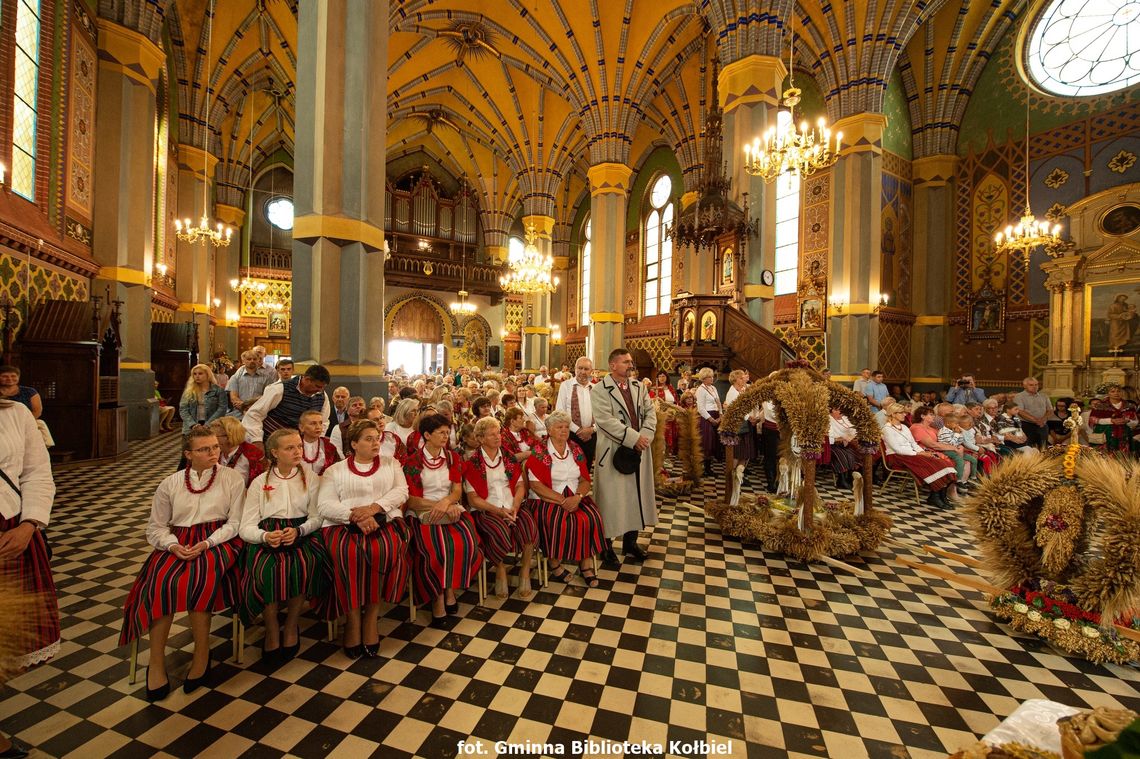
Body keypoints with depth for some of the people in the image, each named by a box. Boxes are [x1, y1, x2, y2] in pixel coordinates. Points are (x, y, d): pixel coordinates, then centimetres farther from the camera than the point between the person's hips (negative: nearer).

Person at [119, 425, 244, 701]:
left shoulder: (232, 478, 6)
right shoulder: (170, 484, 14)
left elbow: (235, 522, 1)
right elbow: (155, 527, 13)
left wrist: (207, 543, -14)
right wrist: (173, 545, -8)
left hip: (217, 541, -3)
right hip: (178, 543, 3)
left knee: (196, 576, -31)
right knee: (162, 579, -28)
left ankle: (201, 655, -15)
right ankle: (156, 662, -16)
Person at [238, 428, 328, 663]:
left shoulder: (311, 479, 12)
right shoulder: (259, 482, 11)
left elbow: (317, 517, 5)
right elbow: (246, 527, 4)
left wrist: (298, 530, -16)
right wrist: (265, 536, -18)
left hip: (302, 534, 0)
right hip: (267, 536, 1)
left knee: (306, 564, -32)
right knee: (266, 569, -32)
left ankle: (291, 626, -10)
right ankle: (272, 630, -10)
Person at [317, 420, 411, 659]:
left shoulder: (391, 464, 19)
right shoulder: (335, 470, 15)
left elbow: (401, 491, 4)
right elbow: (324, 505, 2)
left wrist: (373, 507, -13)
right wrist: (355, 516, -16)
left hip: (385, 521, 0)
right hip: (344, 524, 0)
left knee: (385, 551, -32)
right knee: (347, 554, -32)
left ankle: (371, 615, -11)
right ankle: (352, 618, -12)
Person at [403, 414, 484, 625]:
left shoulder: (453, 457, 10)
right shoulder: (412, 462, 0)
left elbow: (457, 490, 4)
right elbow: (412, 500, -4)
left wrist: (446, 502, -19)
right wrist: (441, 507, -16)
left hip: (452, 510, 3)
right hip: (424, 515, -2)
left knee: (465, 543, -26)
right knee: (436, 550, -30)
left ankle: (450, 589, -3)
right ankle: (438, 598, -7)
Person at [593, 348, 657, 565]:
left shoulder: (639, 387, 10)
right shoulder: (600, 390, -9)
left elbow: (650, 413, 5)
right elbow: (605, 420, -20)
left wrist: (645, 436, -12)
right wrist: (633, 438, -21)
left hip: (639, 450, 6)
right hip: (613, 452, -6)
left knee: (636, 496, 14)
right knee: (612, 498, 4)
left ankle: (630, 542, 30)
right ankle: (606, 545, 19)